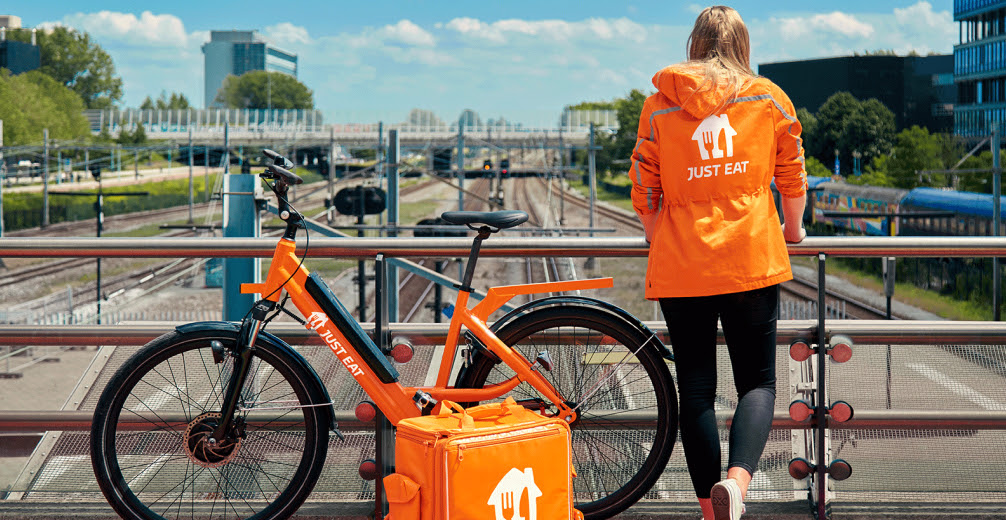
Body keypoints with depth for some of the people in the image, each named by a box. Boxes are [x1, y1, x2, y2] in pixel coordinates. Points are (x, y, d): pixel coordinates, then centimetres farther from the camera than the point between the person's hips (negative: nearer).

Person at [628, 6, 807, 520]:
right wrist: (792, 228, 31)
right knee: (757, 381, 7)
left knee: (695, 389, 9)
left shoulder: (658, 104, 4)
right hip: (753, 261, -1)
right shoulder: (769, 98, 4)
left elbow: (644, 192, 7)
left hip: (680, 265, 1)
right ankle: (737, 478, -17)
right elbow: (792, 178, 12)